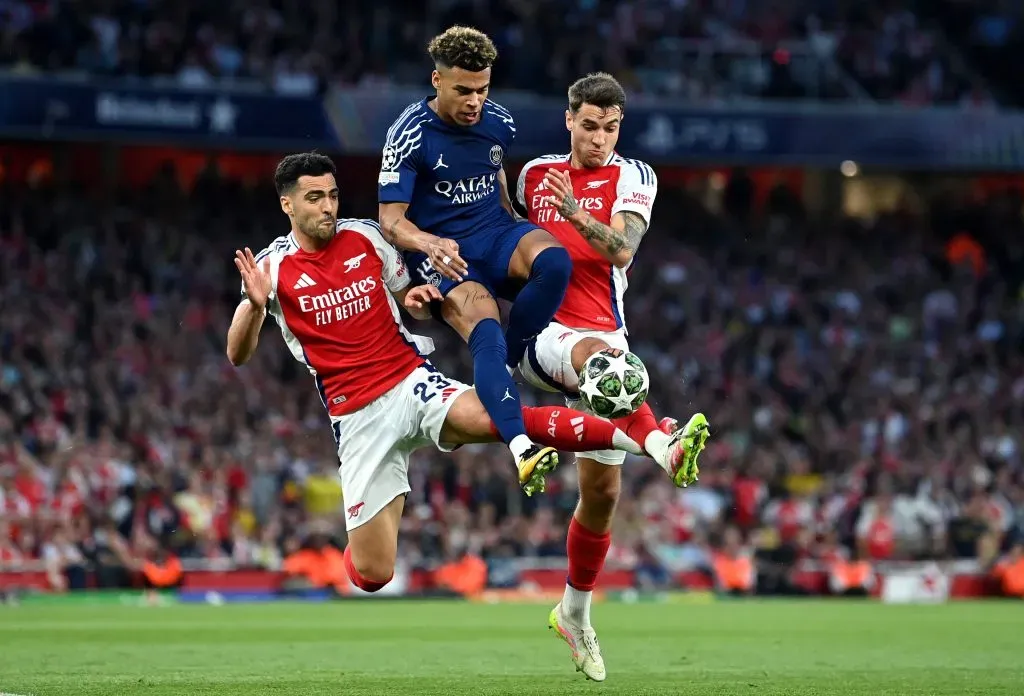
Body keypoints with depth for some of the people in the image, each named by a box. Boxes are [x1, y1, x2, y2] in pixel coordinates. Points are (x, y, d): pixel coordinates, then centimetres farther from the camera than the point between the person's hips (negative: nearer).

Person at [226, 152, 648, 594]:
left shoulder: (365, 237, 5)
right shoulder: (271, 267, -1)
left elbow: (417, 307, 18)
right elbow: (237, 355, -7)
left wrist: (419, 300, -7)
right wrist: (254, 305, -26)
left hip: (412, 381, 1)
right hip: (356, 418, -1)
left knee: (484, 418, -34)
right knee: (372, 575, -6)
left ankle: (630, 436, -40)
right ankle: (354, 553, 31)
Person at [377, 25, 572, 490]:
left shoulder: (498, 123, 4)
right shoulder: (411, 134, -12)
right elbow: (390, 220, -14)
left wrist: (521, 244, 25)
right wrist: (428, 244, -34)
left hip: (495, 234, 5)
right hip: (440, 253, -5)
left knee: (554, 261, -31)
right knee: (485, 330, -32)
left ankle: (503, 368, -17)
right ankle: (521, 446, -47)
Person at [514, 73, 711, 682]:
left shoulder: (632, 178, 4)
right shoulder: (535, 174, 11)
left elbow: (622, 249, -16)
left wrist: (574, 212, -31)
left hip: (603, 334, 1)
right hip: (542, 331, -1)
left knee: (603, 490, 2)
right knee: (602, 353, -39)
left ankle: (575, 611, 21)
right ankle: (664, 444, -63)